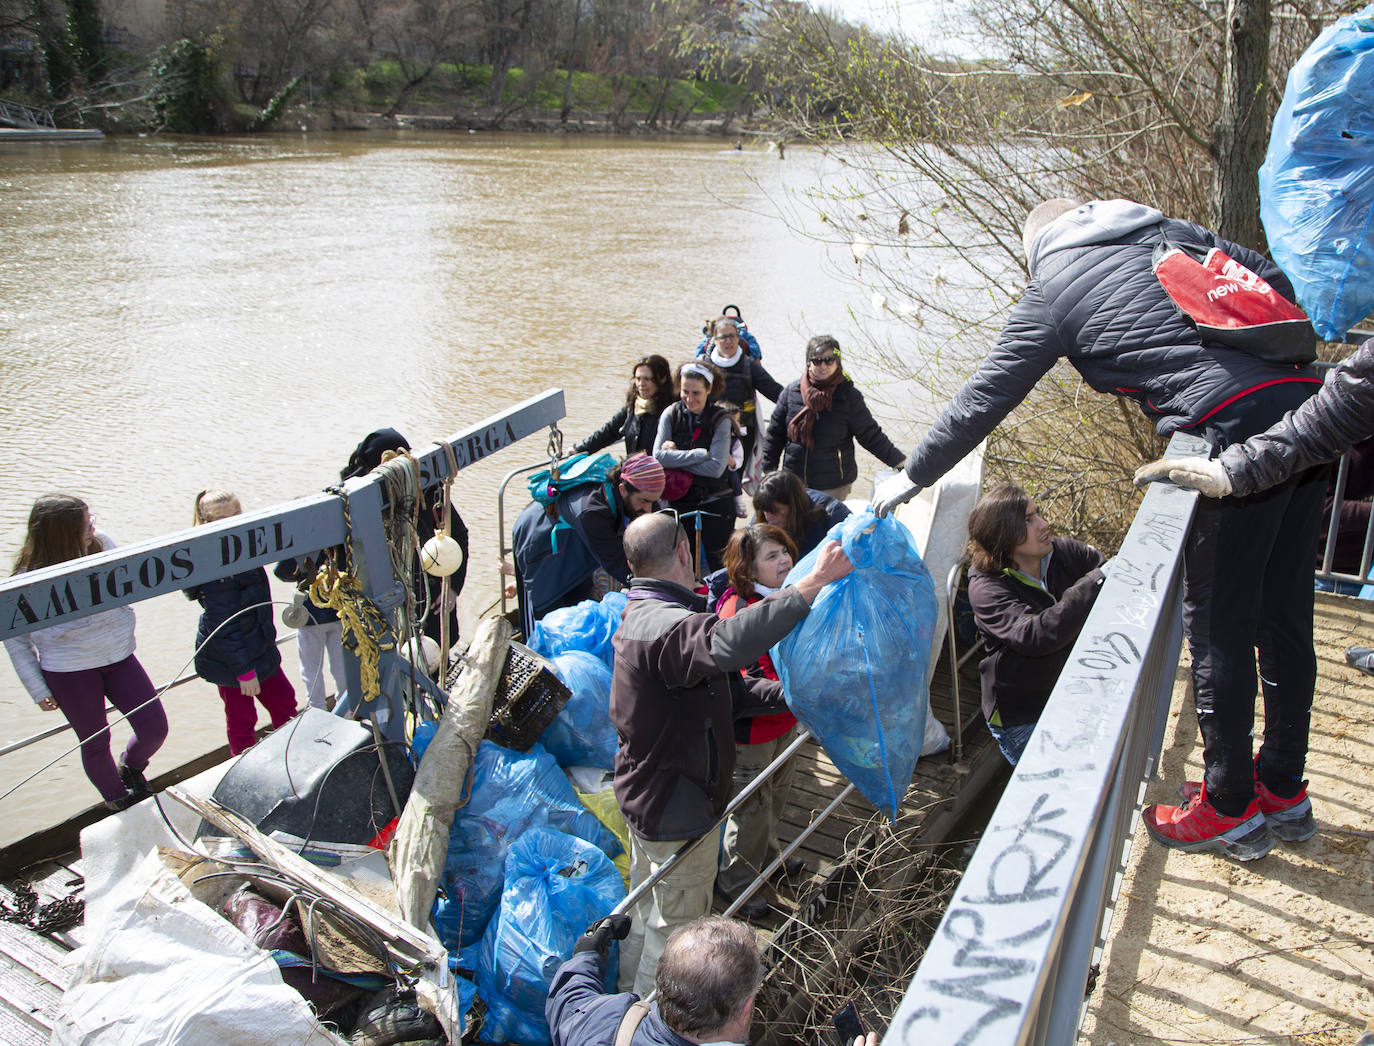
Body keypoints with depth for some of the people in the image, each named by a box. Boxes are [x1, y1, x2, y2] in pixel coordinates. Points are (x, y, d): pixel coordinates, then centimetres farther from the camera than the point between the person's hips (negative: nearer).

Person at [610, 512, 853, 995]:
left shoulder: (638, 616, 5)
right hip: (677, 809, -10)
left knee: (647, 909, 28)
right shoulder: (668, 627, -31)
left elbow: (723, 687, 7)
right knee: (676, 924, 11)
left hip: (644, 793, 10)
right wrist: (811, 586, -54)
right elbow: (729, 644, -55)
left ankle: (630, 996, 48)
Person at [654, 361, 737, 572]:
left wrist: (677, 457, -14)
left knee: (720, 568, 3)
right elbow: (659, 457, -14)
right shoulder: (671, 415, -1)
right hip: (680, 503, 3)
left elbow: (716, 467, -17)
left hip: (716, 503, -3)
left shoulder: (720, 419, -8)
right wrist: (701, 454, -17)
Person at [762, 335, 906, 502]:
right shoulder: (792, 391, 0)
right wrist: (769, 471, 10)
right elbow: (774, 434, 9)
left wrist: (899, 462, -8)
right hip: (794, 483, 3)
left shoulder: (849, 397, -6)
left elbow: (871, 436, 0)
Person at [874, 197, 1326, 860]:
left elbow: (982, 399, 10)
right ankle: (1282, 786, 31)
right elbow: (1275, 281, 15)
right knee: (1284, 613, 16)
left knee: (1218, 626, 5)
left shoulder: (1049, 293, 7)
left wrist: (911, 475, 20)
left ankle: (1231, 809, 18)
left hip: (1238, 428, -7)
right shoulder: (1166, 230, 21)